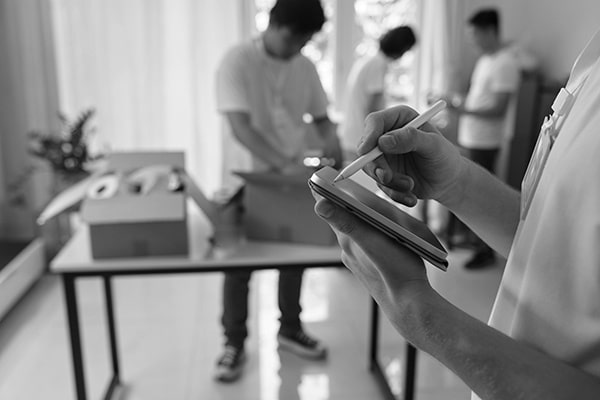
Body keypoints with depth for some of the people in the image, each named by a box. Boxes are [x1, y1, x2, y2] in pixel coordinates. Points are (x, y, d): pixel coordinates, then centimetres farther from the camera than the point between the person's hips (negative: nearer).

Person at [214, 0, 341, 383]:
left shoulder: (306, 67, 1)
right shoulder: (237, 61, -16)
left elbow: (321, 118, 9)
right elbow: (240, 127, -24)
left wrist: (335, 147, -11)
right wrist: (284, 164, -32)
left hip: (295, 179, 5)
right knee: (239, 263, 5)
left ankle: (290, 329, 34)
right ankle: (234, 343, 22)